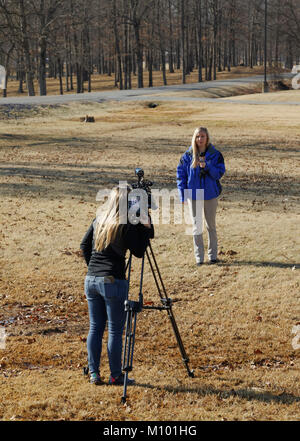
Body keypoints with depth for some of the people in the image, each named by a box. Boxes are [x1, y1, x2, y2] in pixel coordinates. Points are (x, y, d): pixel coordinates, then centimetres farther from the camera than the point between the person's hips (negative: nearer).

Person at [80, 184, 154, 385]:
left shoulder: (99, 220, 10)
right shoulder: (127, 225, -10)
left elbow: (84, 245, 16)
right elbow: (138, 251, -6)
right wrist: (147, 228, -2)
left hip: (91, 280, 6)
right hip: (113, 282, -6)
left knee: (95, 327, 12)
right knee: (115, 330, 2)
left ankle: (94, 373, 13)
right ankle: (116, 375, 7)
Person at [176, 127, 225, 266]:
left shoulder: (215, 155, -3)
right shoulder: (188, 155, -1)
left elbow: (219, 173, -7)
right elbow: (181, 174, 3)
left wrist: (206, 166, -23)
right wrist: (183, 194, -3)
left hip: (210, 194, 0)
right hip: (193, 195, 0)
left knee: (211, 225, 10)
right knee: (196, 227, 3)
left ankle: (212, 254, 21)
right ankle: (199, 256, 10)